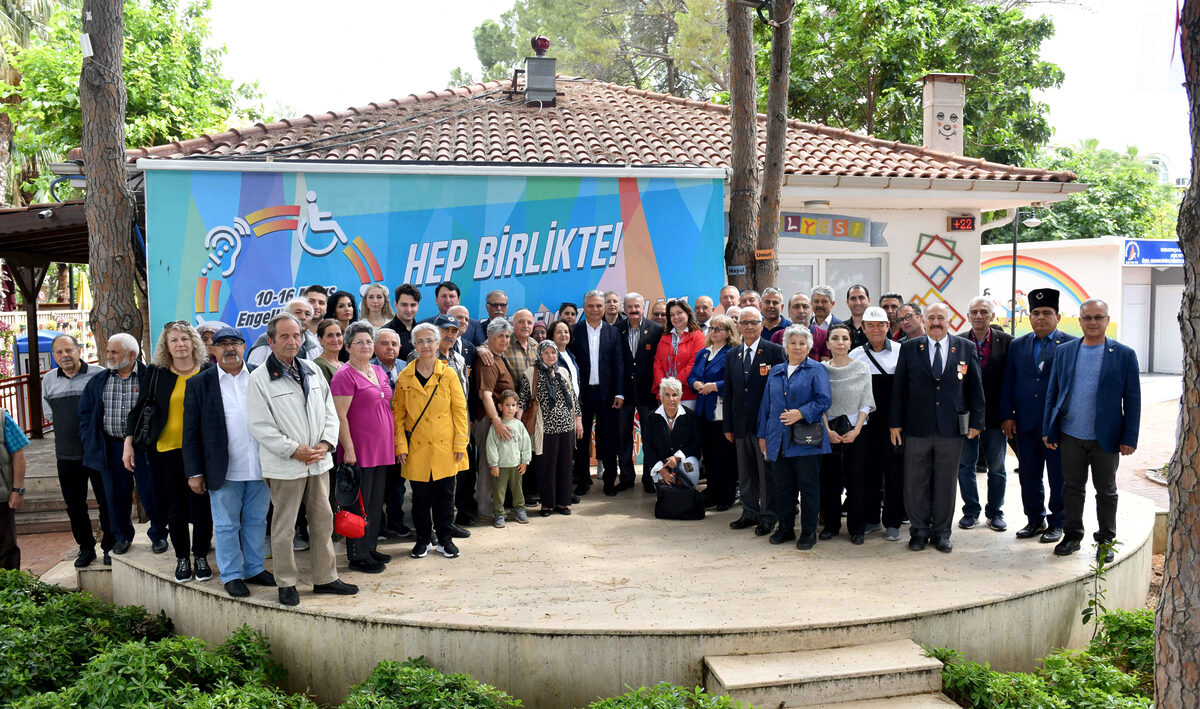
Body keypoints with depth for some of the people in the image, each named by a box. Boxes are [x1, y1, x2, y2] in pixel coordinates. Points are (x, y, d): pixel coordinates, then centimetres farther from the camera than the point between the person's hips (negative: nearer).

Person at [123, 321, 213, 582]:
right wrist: (128, 444, 4)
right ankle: (182, 558, 20)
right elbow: (138, 409, 10)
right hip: (168, 450, 1)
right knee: (176, 507, 6)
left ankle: (201, 556, 18)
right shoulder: (155, 374, 4)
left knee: (202, 505, 3)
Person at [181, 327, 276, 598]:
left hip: (261, 467, 2)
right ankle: (231, 575, 19)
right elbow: (191, 431, 1)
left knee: (256, 521, 12)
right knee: (226, 525, 7)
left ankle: (255, 569, 25)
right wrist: (194, 472, -3)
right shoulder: (199, 383, 1)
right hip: (224, 471, -2)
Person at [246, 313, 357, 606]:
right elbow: (260, 426, -11)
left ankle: (325, 578, 24)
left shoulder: (312, 370, 10)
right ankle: (287, 584, 17)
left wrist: (325, 443, -3)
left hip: (319, 461, 5)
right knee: (284, 527, 3)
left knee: (323, 521, 12)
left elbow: (329, 411, 12)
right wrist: (294, 450, -15)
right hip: (284, 466, -5)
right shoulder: (259, 379, -7)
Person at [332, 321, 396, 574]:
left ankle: (370, 549, 24)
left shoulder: (379, 371, 13)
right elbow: (340, 416, -15)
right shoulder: (345, 375, -11)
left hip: (382, 449, 8)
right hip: (360, 451, -8)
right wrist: (348, 449, -18)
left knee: (376, 502, 14)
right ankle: (358, 556, 8)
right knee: (359, 504, -1)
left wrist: (395, 442, 17)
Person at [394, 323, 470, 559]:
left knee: (445, 494, 6)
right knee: (420, 496, 7)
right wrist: (400, 445, -3)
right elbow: (398, 413, 5)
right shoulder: (405, 377, 2)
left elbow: (460, 410, 1)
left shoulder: (448, 374, 1)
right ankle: (423, 539, 22)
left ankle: (445, 539, 20)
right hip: (416, 448, 0)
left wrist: (460, 443, -4)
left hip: (444, 447, 0)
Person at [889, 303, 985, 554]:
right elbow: (899, 387, 3)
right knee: (915, 482, 5)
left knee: (946, 483, 8)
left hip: (951, 428, 0)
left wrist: (976, 421, 2)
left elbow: (975, 387, 6)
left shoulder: (966, 348, 4)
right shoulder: (909, 348, 3)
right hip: (917, 427, 0)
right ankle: (919, 531, 19)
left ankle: (941, 532, 21)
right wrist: (896, 422, 0)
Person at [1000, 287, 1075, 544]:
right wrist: (1007, 416, 3)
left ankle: (1056, 523, 18)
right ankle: (1035, 520, 24)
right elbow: (1008, 384, 9)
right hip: (1025, 424, 4)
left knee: (1058, 477, 5)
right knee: (1028, 475, 10)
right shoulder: (1017, 346, 10)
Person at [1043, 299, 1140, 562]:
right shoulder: (1064, 351, 5)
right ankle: (1072, 536, 23)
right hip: (1071, 436, 2)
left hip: (1106, 438, -2)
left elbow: (1132, 400, -2)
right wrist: (1048, 430, 3)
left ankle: (1105, 540, 23)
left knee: (1106, 491, 10)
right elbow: (1052, 392, 7)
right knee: (1072, 488, 10)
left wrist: (1129, 438, -7)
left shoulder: (1124, 355, -2)